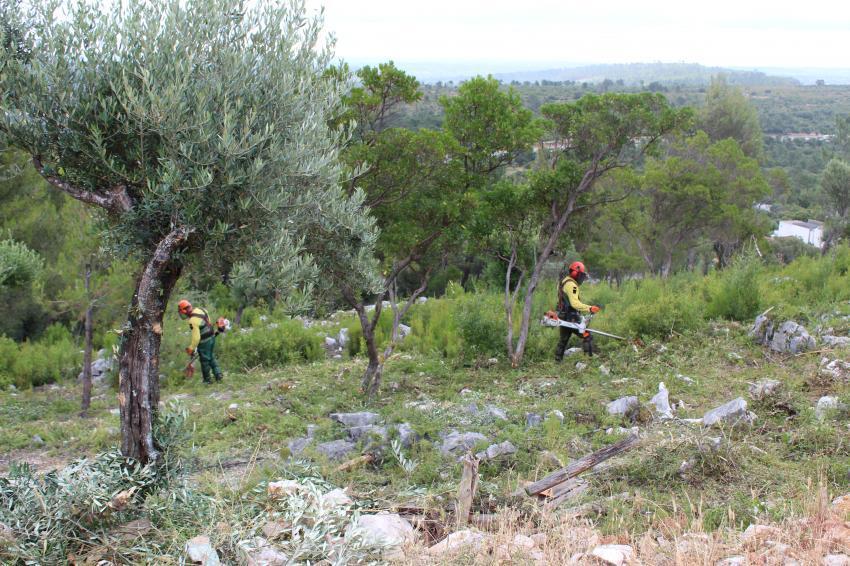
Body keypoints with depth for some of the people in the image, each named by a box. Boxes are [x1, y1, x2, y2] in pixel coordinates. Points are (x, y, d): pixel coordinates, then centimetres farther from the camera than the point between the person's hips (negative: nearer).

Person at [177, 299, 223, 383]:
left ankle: (207, 380, 18)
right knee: (212, 358, 21)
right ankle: (218, 374, 15)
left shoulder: (193, 320, -25)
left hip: (204, 342, -8)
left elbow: (196, 337, -24)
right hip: (212, 337, 8)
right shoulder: (200, 310, 0)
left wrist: (191, 348, -14)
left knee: (205, 361, 8)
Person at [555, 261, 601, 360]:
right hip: (571, 318, -10)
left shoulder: (562, 281, 15)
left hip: (563, 317, 10)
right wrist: (589, 308, -31)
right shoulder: (571, 284, -17)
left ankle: (557, 360, 21)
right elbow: (575, 303, -27)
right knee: (587, 336, -8)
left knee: (563, 340, 17)